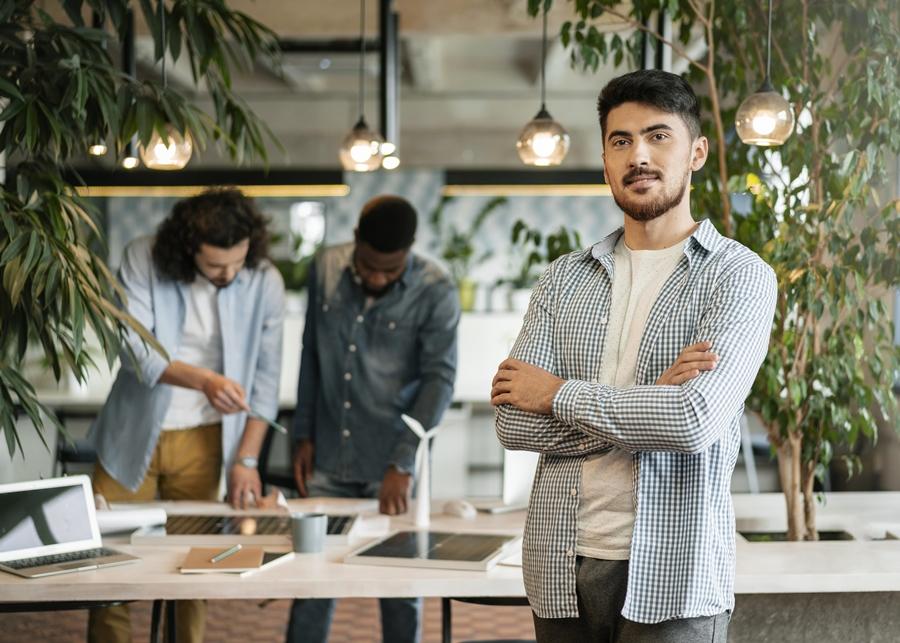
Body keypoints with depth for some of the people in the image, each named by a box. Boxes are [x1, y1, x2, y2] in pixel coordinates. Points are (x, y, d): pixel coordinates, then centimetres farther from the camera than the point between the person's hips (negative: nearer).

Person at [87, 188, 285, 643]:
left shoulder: (265, 284, -10)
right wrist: (203, 380, -37)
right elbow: (135, 349, -21)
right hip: (133, 434, 0)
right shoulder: (142, 260, -14)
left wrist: (246, 459, -7)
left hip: (202, 439, 0)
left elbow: (265, 378, -3)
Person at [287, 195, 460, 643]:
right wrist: (304, 435, 9)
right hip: (329, 460, 3)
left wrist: (402, 464, -20)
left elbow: (439, 379, -14)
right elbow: (311, 354, 10)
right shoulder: (325, 269, 1)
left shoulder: (435, 293, -11)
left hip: (391, 468, -3)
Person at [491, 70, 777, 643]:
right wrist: (650, 399, -12)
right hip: (562, 568, 4)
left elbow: (695, 421, -19)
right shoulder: (565, 279, 9)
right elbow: (514, 420, -2)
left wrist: (561, 394, -7)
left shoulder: (738, 275, -4)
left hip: (670, 578, -4)